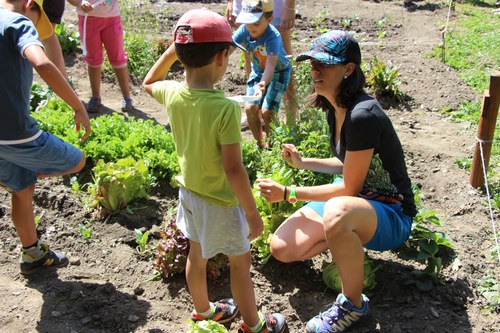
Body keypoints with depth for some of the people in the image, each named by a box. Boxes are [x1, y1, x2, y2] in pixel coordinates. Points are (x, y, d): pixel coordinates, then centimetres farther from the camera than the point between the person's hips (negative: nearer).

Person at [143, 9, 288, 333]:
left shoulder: (172, 94, -11)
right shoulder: (226, 108, -30)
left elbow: (149, 83, 15)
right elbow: (233, 168, -28)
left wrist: (173, 50, 7)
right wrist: (253, 213, -18)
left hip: (188, 193, 7)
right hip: (220, 201, -7)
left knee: (197, 254, 24)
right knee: (241, 261, 14)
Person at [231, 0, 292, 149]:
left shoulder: (273, 37, -37)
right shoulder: (244, 30, -21)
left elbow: (270, 65, -50)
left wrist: (262, 84, -67)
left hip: (279, 72, -5)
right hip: (258, 70, 5)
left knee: (267, 111, -14)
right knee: (250, 107, -7)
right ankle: (260, 144, 15)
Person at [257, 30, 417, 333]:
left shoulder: (363, 115, -27)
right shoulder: (334, 108, 2)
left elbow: (349, 189, -22)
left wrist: (288, 193, -15)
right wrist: (302, 162, 13)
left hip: (390, 214, -8)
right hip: (355, 200, 8)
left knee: (337, 212, -43)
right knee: (281, 248, -7)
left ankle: (354, 305, -17)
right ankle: (351, 248, 14)